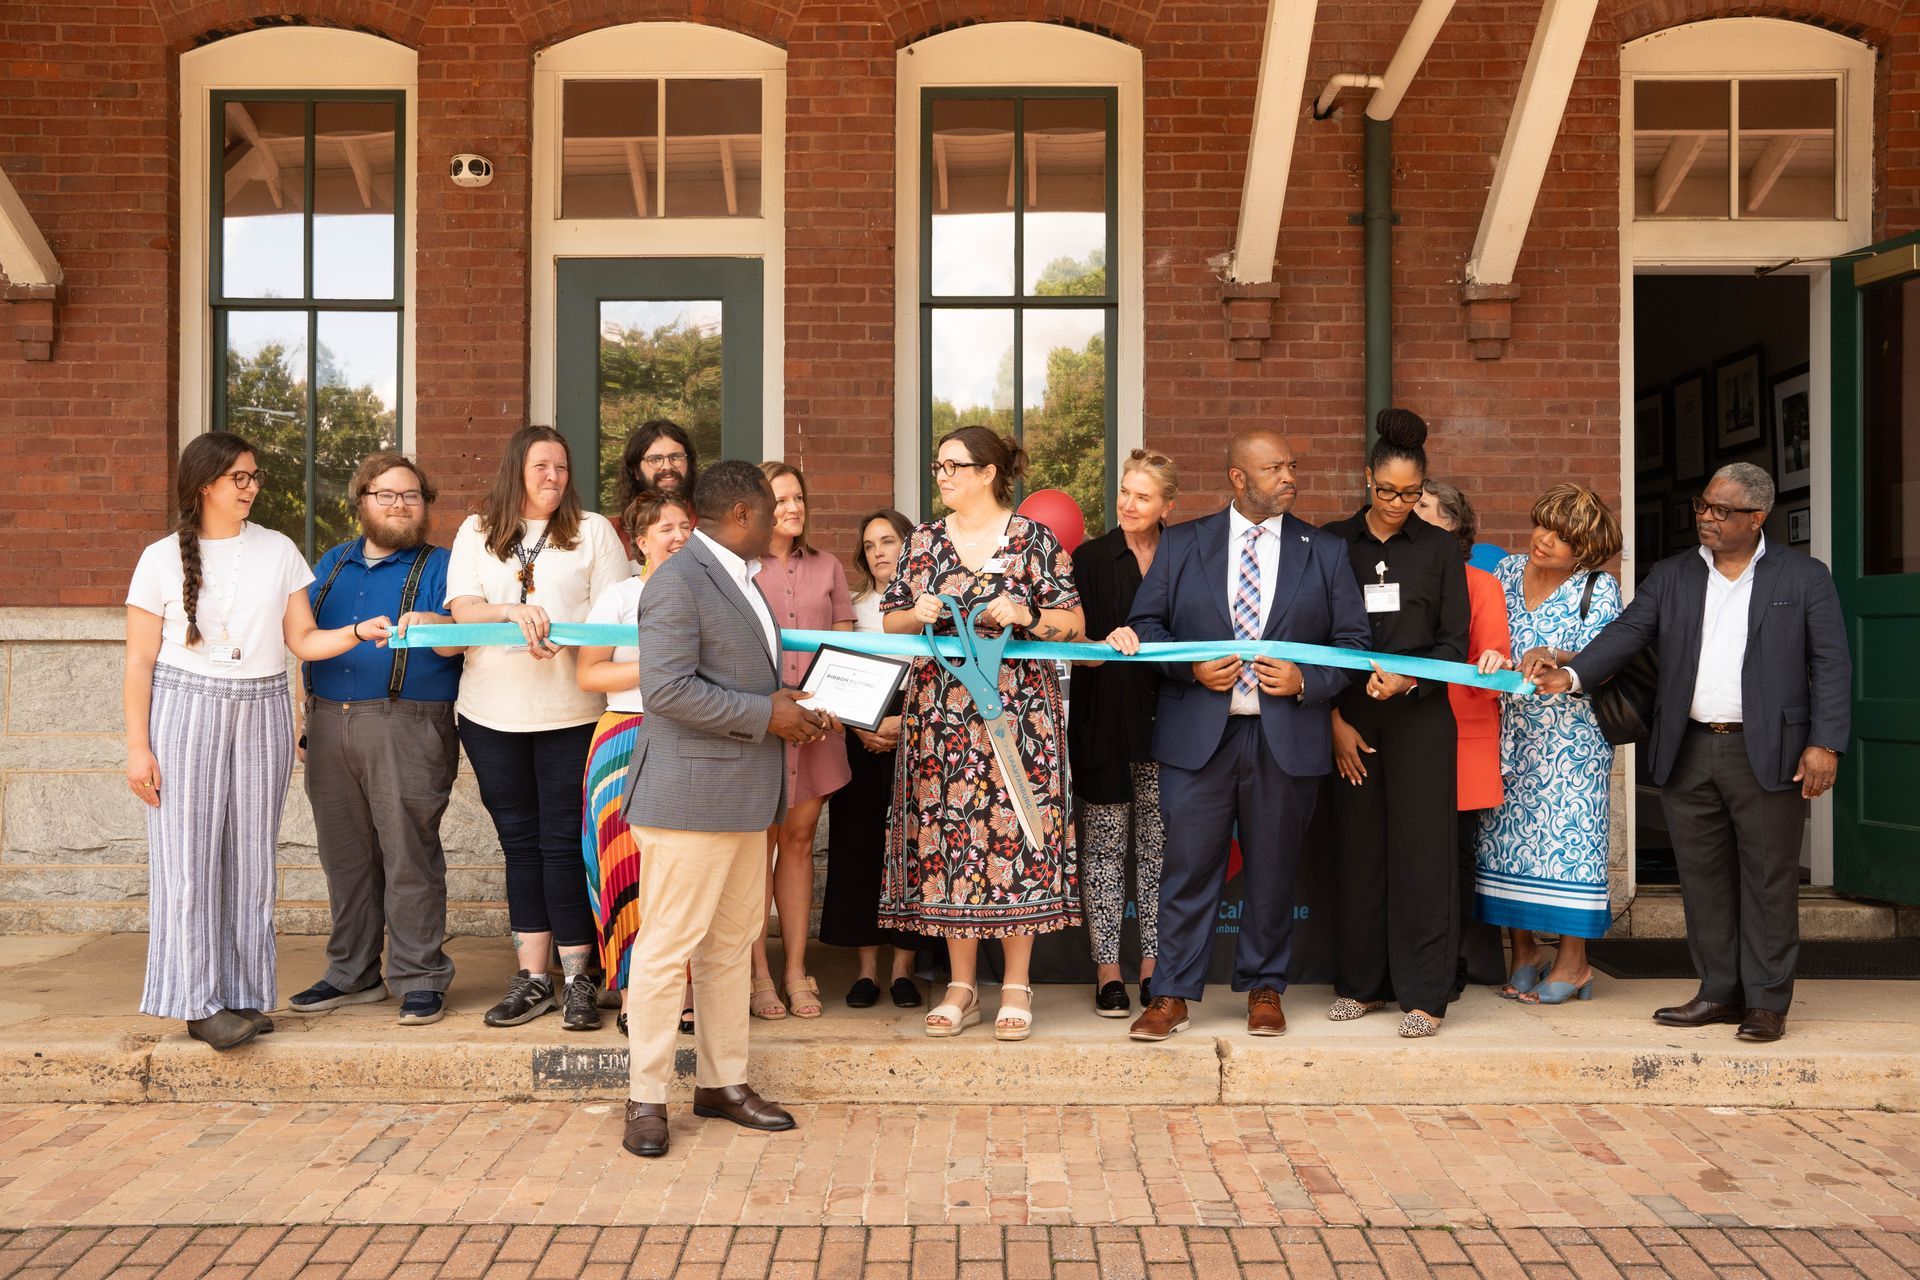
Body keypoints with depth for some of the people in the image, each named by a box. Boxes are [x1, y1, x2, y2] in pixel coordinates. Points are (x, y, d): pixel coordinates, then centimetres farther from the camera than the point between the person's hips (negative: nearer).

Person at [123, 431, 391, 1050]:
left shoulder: (278, 551, 7)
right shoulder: (163, 558, 1)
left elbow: (303, 640, 6)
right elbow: (140, 661, 0)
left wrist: (359, 631, -12)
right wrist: (138, 746, -4)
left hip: (261, 715, 2)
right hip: (186, 714, -2)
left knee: (250, 857, 5)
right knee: (189, 856, -2)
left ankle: (243, 995, 14)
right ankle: (199, 1001, 5)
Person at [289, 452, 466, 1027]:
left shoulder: (438, 566, 3)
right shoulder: (333, 563, 19)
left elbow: (458, 641, -11)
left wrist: (436, 626, -33)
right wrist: (310, 712, 16)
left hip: (407, 728, -5)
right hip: (330, 725, 5)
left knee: (410, 855, -7)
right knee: (344, 855, 10)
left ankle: (419, 978, 1)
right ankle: (352, 974, 21)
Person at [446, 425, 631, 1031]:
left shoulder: (593, 531, 5)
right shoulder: (477, 533, 12)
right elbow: (462, 608, 0)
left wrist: (561, 636, -17)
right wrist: (511, 611, -18)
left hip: (571, 710, -3)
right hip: (493, 712, 3)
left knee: (564, 843, -2)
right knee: (520, 843, 9)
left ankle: (578, 979, 6)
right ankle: (532, 977, 17)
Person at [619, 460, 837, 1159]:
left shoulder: (738, 578, 18)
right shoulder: (679, 581, -14)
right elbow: (667, 688, -23)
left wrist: (796, 712, 9)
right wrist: (766, 716, -18)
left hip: (743, 797, 10)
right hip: (691, 794, -10)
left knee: (732, 943, 14)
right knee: (668, 944, -2)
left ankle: (722, 1084, 25)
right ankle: (646, 1099, 9)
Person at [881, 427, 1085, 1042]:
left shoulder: (1034, 540, 1)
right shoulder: (924, 541, 11)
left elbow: (1074, 622, 1)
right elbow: (891, 622, 13)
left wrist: (1025, 617, -16)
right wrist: (916, 615, -8)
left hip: (1015, 709, -3)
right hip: (939, 710, 3)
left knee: (1012, 829, -3)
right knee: (947, 834, 2)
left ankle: (1016, 987, 9)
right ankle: (962, 987, 14)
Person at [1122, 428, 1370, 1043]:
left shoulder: (1325, 552, 8)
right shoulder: (1181, 543, 7)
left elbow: (1353, 641, 7)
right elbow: (1147, 625, 6)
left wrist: (1305, 681, -10)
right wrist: (1193, 668, -11)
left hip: (1286, 737, 1)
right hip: (1198, 734, -1)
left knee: (1272, 872, 10)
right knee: (1188, 869, 1)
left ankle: (1264, 990, 26)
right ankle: (1172, 996, 12)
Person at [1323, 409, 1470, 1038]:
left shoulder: (1439, 547, 7)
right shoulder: (1334, 542, 6)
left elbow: (1455, 641, 5)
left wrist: (1408, 679, -14)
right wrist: (1334, 718, -3)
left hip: (1419, 715, 0)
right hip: (1349, 716, 0)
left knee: (1421, 850, -2)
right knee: (1357, 847, 3)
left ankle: (1423, 993, 5)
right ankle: (1362, 982, 16)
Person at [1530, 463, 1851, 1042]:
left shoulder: (1804, 577, 2)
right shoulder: (1670, 576, 10)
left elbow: (1830, 665, -1)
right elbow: (1625, 635, 0)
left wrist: (1825, 743, -10)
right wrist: (1572, 673, -17)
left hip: (1768, 753, -3)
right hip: (1688, 754, 4)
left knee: (1769, 880, 2)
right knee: (1703, 879, 10)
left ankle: (1767, 1001, 13)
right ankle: (1720, 992, 21)